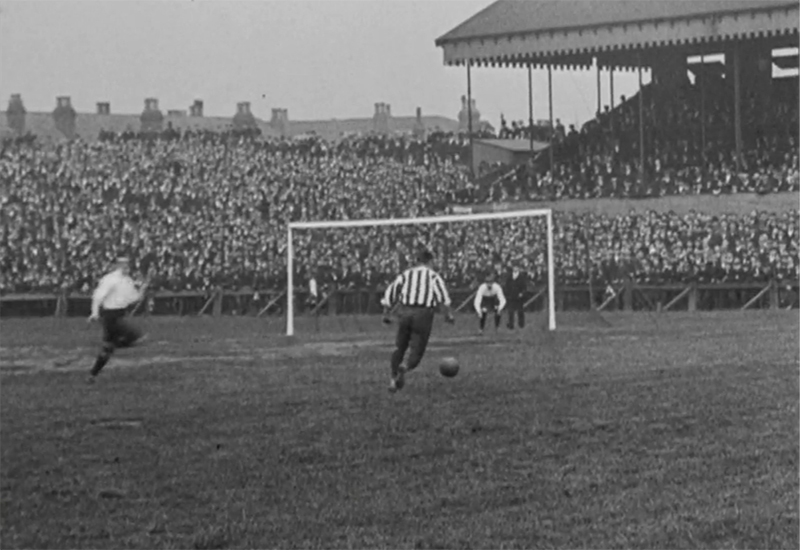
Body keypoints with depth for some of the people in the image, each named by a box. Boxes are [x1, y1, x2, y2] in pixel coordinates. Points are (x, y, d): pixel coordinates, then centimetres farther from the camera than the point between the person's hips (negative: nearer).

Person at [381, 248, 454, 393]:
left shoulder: (406, 274, 15)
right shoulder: (433, 275, 6)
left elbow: (390, 292, 10)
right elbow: (441, 292, -11)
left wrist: (386, 313, 14)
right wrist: (448, 312, -13)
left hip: (405, 312, 3)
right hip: (423, 314, -3)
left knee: (399, 347, 19)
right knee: (417, 351, 3)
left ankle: (394, 379, 11)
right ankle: (404, 367, -27)